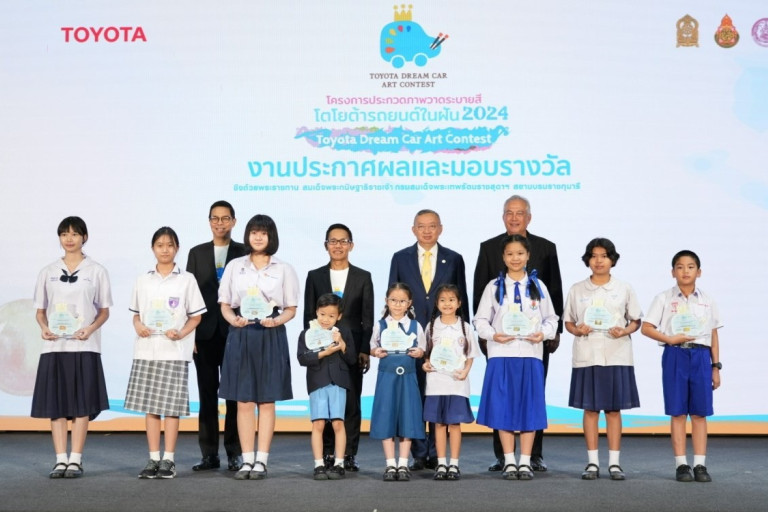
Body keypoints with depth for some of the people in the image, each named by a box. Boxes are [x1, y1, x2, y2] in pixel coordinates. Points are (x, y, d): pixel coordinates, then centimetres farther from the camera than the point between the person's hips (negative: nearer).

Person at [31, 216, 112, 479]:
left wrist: (91, 328, -14)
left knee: (81, 405, -2)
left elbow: (104, 310, 5)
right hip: (54, 346, 2)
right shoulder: (48, 272, 10)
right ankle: (61, 459, 4)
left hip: (84, 346, -2)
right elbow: (40, 310, 11)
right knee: (55, 404, 0)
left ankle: (76, 460, 2)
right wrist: (44, 327, -10)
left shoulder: (96, 271, 5)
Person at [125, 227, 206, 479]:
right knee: (150, 405, 3)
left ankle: (169, 460, 3)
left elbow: (196, 316, 2)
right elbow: (136, 313, 14)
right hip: (147, 350, 3)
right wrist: (138, 326, -7)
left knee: (171, 405, -3)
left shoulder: (186, 279, 2)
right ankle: (153, 459, 10)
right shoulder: (143, 280, 10)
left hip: (174, 351, -3)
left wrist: (181, 333, -14)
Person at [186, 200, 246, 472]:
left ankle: (235, 452, 8)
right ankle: (209, 454, 10)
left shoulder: (244, 253, 4)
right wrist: (188, 333, 0)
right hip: (205, 334, 2)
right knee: (207, 394, 5)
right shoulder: (197, 253, 11)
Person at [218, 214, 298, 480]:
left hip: (271, 336, -1)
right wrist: (233, 319, -11)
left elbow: (291, 309, 6)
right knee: (243, 401, 1)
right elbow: (225, 305, 10)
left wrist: (277, 321, -13)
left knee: (267, 401, 0)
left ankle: (261, 460, 3)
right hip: (241, 336, 1)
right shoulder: (234, 266, 9)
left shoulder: (283, 269, 5)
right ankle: (247, 460, 5)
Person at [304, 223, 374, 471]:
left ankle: (349, 454, 6)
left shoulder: (363, 277, 7)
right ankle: (327, 454, 7)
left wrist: (365, 351, -4)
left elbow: (367, 318, 4)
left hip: (352, 349, 0)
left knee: (351, 402, 0)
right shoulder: (315, 276, 8)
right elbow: (308, 316, 7)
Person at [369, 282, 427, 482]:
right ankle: (390, 465, 7)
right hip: (386, 375, 0)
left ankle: (403, 464, 10)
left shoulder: (415, 326, 5)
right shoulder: (380, 325, 5)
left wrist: (418, 352, -9)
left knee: (407, 418, 1)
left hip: (407, 376, 0)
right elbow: (373, 346, 12)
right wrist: (376, 352, -9)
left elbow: (422, 349, 12)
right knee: (386, 419, -1)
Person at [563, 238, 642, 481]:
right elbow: (568, 321, 10)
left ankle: (614, 462, 8)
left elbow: (636, 321, 9)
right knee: (590, 408, 3)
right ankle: (592, 462, 10)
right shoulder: (577, 290, 6)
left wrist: (624, 331, -11)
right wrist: (577, 330, -11)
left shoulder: (624, 289, 6)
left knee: (614, 408, 2)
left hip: (616, 356, 0)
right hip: (587, 356, 0)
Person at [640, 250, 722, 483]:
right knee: (678, 412, 0)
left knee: (699, 413, 2)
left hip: (701, 356, 2)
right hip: (675, 356, -2)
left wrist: (716, 366, 8)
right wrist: (670, 339, -16)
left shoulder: (707, 301, 9)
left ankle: (700, 464, 6)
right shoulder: (664, 299, 2)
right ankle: (681, 464, 5)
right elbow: (646, 328, -2)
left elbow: (714, 335, 11)